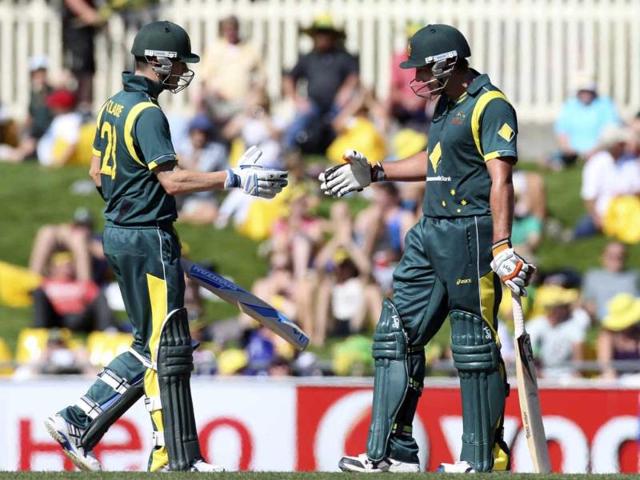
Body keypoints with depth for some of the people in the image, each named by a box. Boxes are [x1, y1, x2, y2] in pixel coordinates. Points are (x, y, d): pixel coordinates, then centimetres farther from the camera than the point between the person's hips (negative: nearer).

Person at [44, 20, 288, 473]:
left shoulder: (114, 106, 12)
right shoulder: (147, 113, -17)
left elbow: (98, 171, 20)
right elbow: (172, 180, -25)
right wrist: (235, 179, -26)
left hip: (119, 232, 10)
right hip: (148, 238, -10)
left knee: (151, 345, 16)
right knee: (167, 349, -5)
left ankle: (79, 421, 13)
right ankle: (176, 459, -3)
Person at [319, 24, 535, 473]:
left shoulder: (491, 107, -12)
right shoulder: (447, 105, 17)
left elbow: (500, 180, -20)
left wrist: (502, 248, -27)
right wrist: (374, 173, 35)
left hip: (470, 235, -10)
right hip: (432, 234, 10)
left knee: (475, 347, -5)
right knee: (397, 334, 9)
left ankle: (485, 460, 2)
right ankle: (393, 453, 14)